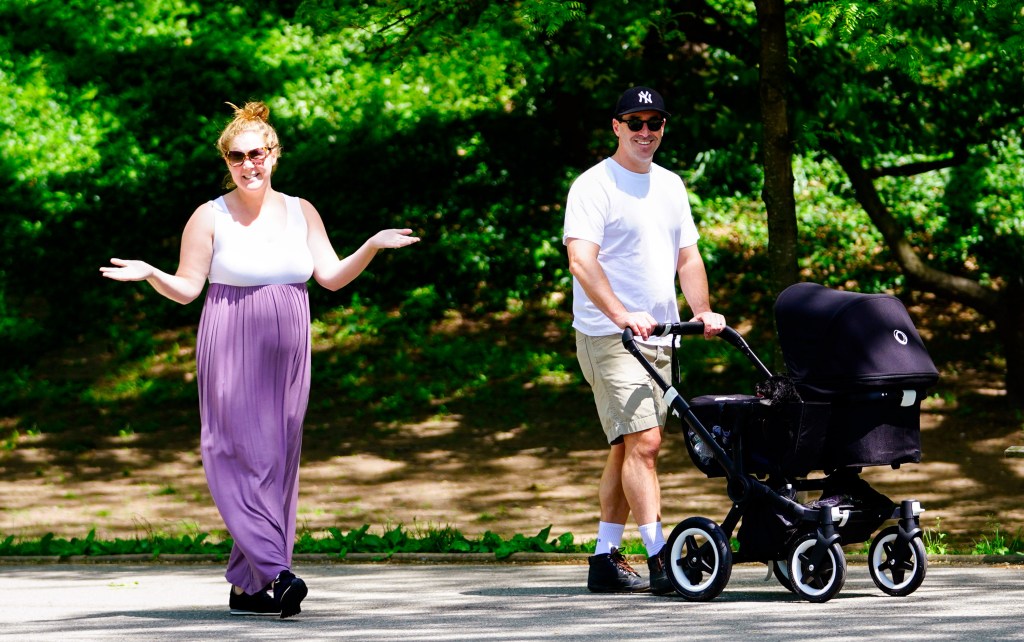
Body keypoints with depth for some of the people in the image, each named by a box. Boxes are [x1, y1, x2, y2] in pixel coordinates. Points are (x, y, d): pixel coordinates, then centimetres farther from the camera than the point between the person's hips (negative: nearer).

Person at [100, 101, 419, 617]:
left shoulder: (300, 212, 10)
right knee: (243, 454, -14)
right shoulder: (211, 217, 0)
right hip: (231, 351, -4)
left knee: (278, 459, 2)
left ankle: (246, 586, 7)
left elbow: (332, 276, 8)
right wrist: (149, 275, -17)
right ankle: (274, 571, -21)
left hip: (285, 352, 4)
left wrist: (372, 246, -5)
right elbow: (186, 288, 1)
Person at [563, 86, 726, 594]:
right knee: (643, 440, -17)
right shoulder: (594, 186, -8)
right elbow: (581, 261, -18)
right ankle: (658, 561, -21)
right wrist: (622, 315, -29)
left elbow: (686, 255, 19)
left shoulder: (670, 186, 16)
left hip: (657, 335, 8)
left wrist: (702, 311, 2)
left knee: (629, 447, 10)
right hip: (609, 337, -8)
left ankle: (605, 560, 16)